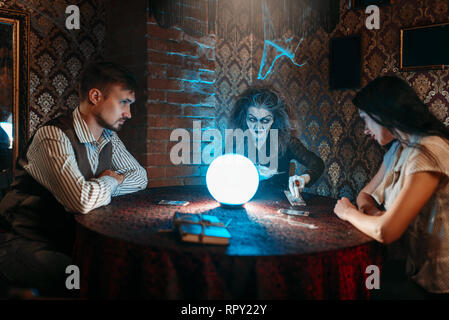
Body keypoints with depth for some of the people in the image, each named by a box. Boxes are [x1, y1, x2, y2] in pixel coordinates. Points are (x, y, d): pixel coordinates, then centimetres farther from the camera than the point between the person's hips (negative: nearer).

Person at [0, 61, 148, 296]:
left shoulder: (109, 138, 3)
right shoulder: (53, 136, -22)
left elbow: (140, 176, 12)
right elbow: (84, 200, -35)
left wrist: (102, 186, -7)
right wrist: (110, 180, -13)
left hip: (71, 238, 7)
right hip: (29, 241, -7)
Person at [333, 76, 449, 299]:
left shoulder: (428, 152, -23)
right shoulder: (397, 149, 7)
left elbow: (385, 232, -30)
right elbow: (365, 194, 16)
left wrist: (348, 212, -10)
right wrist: (369, 211, -8)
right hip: (413, 269, 7)